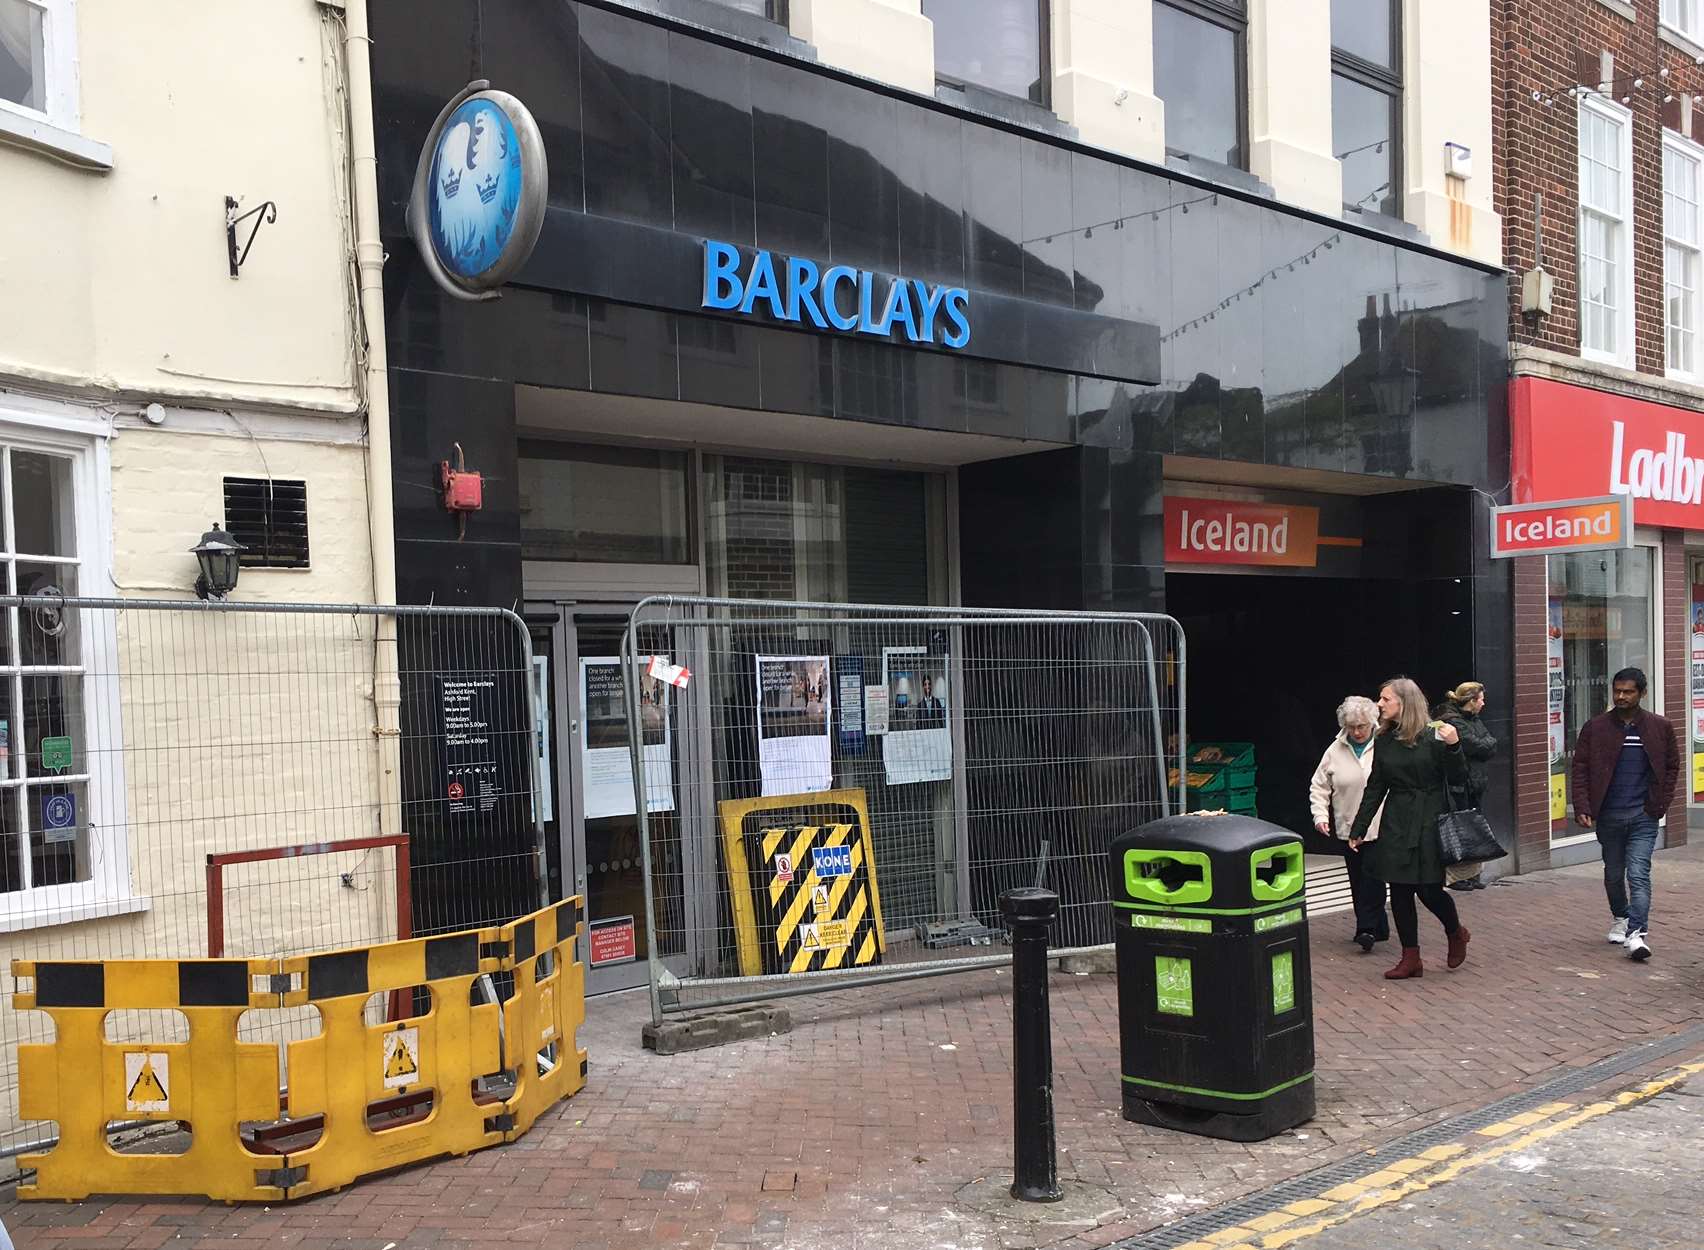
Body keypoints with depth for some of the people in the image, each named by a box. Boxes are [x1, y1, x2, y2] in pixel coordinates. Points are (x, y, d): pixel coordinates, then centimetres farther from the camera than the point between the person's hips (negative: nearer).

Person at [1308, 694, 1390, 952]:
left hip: (1380, 827, -4)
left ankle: (1367, 928, -5)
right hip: (1348, 828, 4)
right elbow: (1319, 787, 11)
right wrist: (1320, 815, -2)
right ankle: (1375, 929, 21)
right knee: (1357, 880, 9)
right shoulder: (1336, 750, 4)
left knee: (1372, 879, -11)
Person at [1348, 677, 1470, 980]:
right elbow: (1375, 788, 12)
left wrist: (1453, 747, -24)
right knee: (1399, 890, 5)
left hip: (1428, 821, -5)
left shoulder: (1433, 736, -8)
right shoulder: (1385, 740, 7)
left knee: (1429, 889, -3)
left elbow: (1458, 780, -7)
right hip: (1395, 823, 5)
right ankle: (1411, 958, 15)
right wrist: (1358, 830, 11)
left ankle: (1456, 932, 29)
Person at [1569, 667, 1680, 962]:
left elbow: (1672, 766, 8)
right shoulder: (1595, 728, -1)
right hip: (1608, 815, 2)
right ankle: (1620, 918, 37)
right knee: (1614, 873, 16)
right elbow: (1580, 769, -1)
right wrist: (1582, 808, -11)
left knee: (1638, 873, -12)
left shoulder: (1659, 728, 1)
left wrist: (1662, 803, -2)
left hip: (1644, 816, -2)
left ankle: (1636, 933, -16)